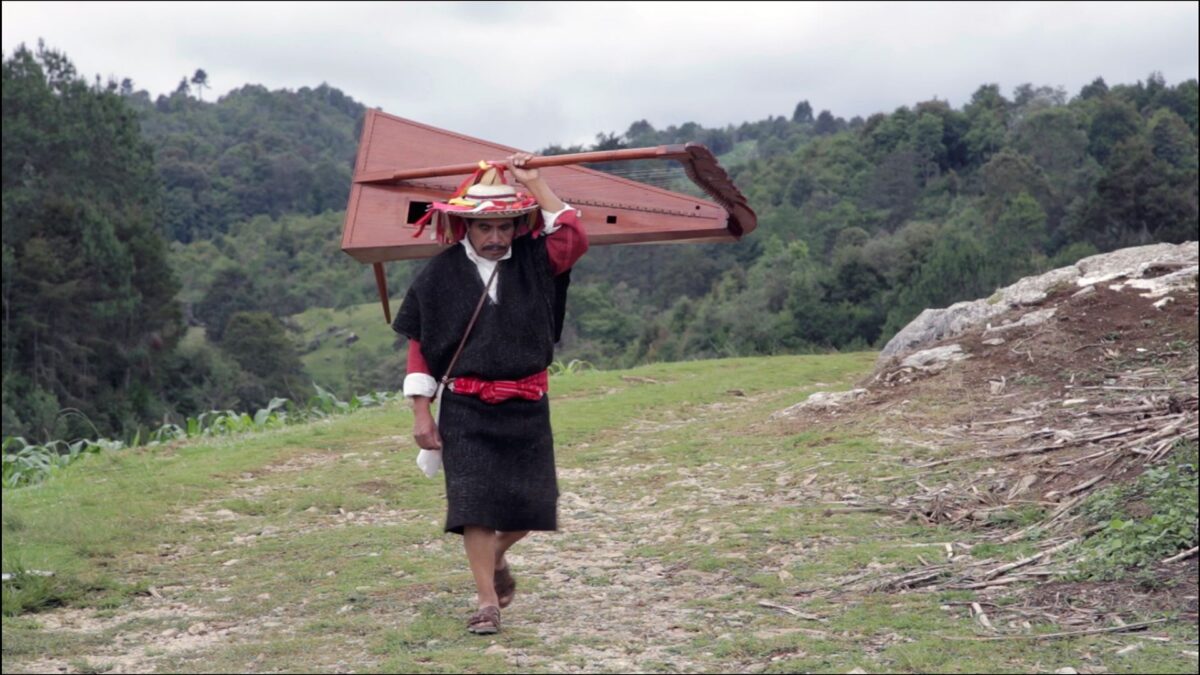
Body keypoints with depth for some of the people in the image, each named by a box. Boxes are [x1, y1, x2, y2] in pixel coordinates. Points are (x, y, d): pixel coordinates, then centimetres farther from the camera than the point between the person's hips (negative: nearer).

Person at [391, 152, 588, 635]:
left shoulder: (533, 261, 3)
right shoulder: (441, 274, 0)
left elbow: (575, 239, -17)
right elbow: (419, 346, 2)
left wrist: (535, 183, -13)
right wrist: (421, 412, -3)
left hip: (527, 407, 2)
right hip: (465, 409, -1)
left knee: (532, 506, 2)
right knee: (472, 501, -8)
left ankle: (497, 554, 34)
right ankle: (486, 601, 2)